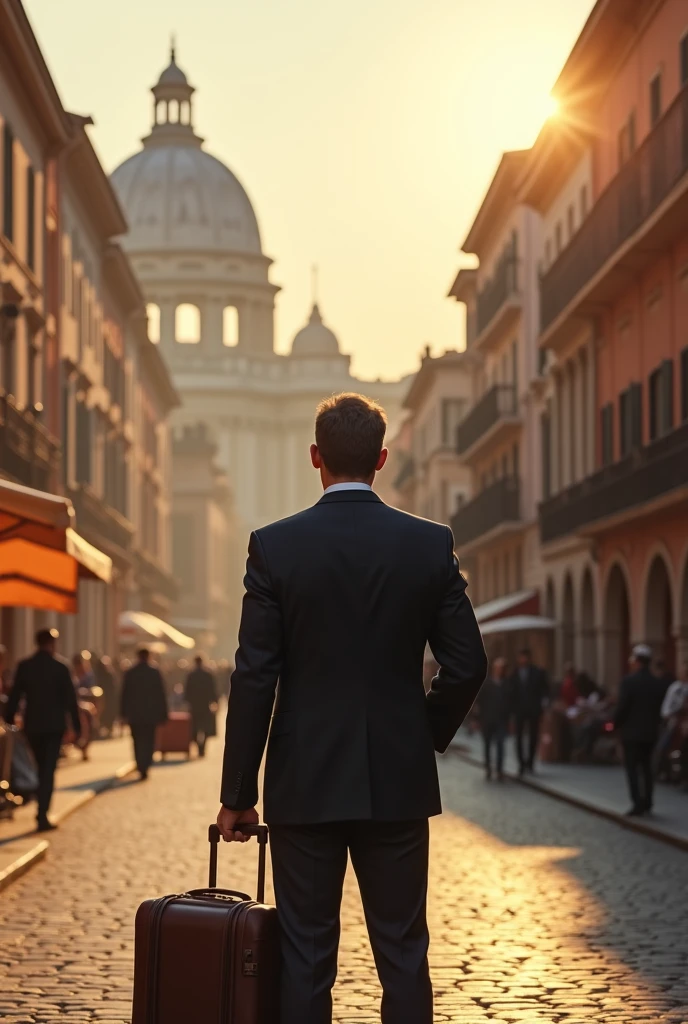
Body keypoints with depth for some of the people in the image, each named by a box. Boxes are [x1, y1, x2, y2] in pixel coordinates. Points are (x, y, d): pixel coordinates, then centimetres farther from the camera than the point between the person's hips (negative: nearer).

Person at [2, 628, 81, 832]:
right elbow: (70, 699, -6)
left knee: (42, 768, 19)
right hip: (54, 725, -3)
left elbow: (15, 695, 0)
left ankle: (42, 811, 27)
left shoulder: (24, 666, -1)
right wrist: (76, 725, 1)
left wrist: (8, 720, 7)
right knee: (49, 770, -3)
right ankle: (42, 815, -11)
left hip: (32, 725, 3)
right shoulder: (60, 667, -7)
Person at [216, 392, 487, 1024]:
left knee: (305, 960, 6)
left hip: (305, 783, -1)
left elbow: (254, 678, -7)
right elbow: (467, 666, -1)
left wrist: (237, 794, -1)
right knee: (403, 956, 9)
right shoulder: (432, 544, -2)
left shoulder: (275, 546, -7)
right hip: (399, 782, 1)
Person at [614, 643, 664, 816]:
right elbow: (659, 708, 6)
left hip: (632, 731, -5)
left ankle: (637, 803, -9)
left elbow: (622, 707, -15)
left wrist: (616, 724, 0)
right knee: (646, 766, 15)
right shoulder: (657, 683, 3)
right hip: (651, 732, 5)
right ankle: (647, 802, 17)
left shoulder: (629, 681, -15)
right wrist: (653, 724, 16)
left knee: (632, 767, -1)